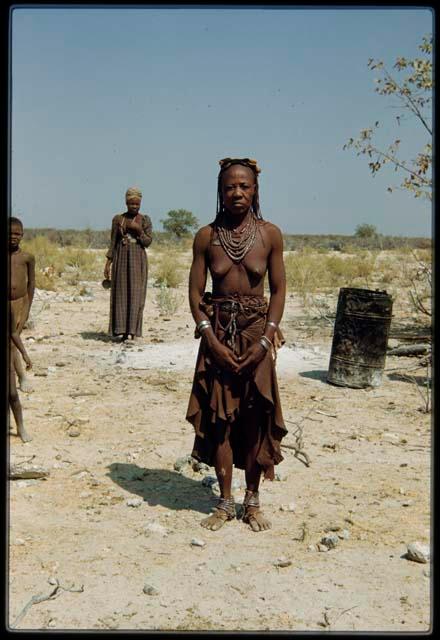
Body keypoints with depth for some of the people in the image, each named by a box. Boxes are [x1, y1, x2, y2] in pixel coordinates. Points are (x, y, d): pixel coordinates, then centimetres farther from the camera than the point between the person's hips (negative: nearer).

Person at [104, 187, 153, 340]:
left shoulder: (145, 220, 2)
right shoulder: (117, 219, 5)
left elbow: (148, 242, -3)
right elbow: (113, 243, 6)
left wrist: (139, 230, -18)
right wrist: (108, 263, -1)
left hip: (138, 260, -1)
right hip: (121, 260, 1)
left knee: (136, 295, -5)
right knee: (121, 295, 0)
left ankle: (134, 331, -4)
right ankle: (123, 330, 4)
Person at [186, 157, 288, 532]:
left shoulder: (270, 234, -1)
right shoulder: (206, 236, 0)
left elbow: (278, 290, 0)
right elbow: (196, 293, 0)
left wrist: (266, 340, -9)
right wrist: (212, 341, -11)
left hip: (257, 332, 0)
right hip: (218, 333, 1)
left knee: (255, 419, 5)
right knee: (219, 417, 4)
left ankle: (252, 501, 21)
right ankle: (226, 502, 18)